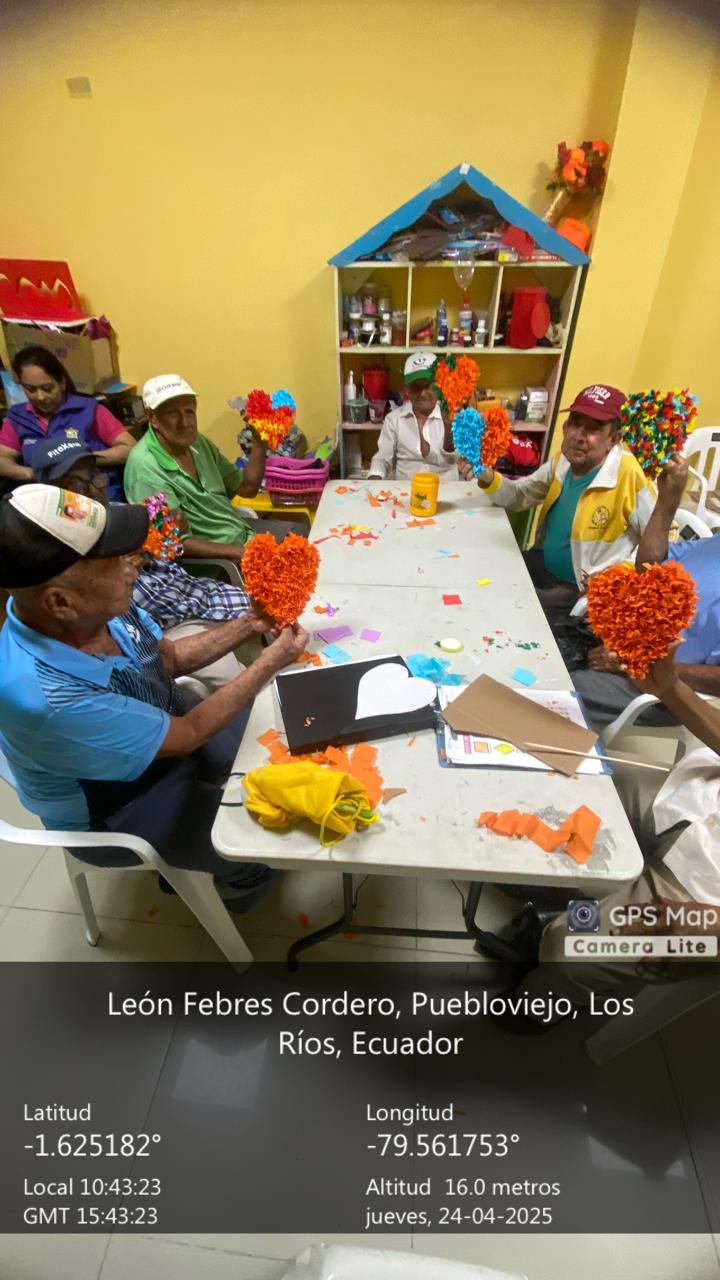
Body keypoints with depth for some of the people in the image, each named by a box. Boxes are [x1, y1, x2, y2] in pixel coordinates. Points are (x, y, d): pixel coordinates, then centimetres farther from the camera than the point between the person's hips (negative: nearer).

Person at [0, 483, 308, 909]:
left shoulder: (97, 605, -20)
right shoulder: (49, 700, -40)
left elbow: (169, 657, -1)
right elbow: (185, 736, -28)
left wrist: (247, 625, -11)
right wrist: (273, 660, -21)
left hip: (164, 726, 7)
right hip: (120, 812, -6)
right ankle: (241, 884, 28)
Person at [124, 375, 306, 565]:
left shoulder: (198, 442, 2)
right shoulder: (145, 466, -22)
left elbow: (246, 488, 9)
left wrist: (260, 443, -5)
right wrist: (241, 552, -28)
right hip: (210, 558, -8)